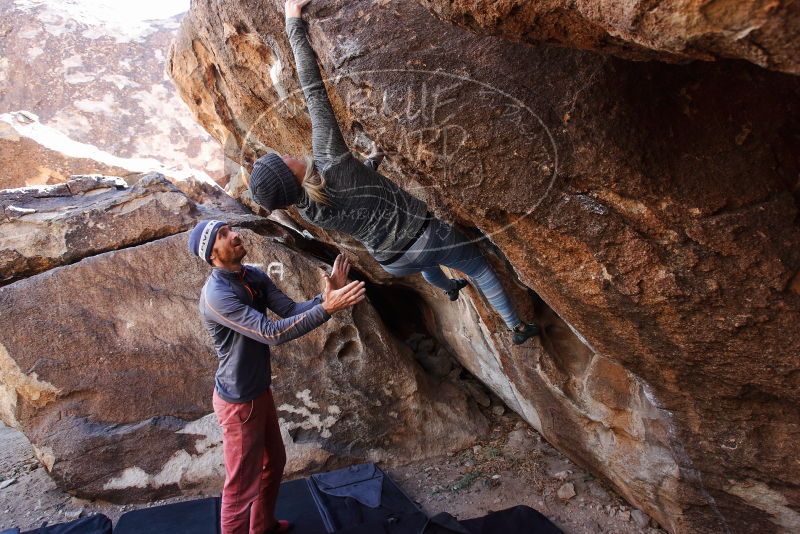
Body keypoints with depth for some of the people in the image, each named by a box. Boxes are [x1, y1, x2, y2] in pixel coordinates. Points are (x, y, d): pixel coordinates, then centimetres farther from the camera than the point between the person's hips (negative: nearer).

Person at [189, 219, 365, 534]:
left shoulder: (254, 276, -1)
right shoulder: (217, 295, -29)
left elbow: (290, 310, -5)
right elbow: (272, 333, -34)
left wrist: (326, 296, -22)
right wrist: (328, 308, -37)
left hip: (261, 391, 9)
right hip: (239, 402, -9)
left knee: (274, 463, 27)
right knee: (242, 484, 7)